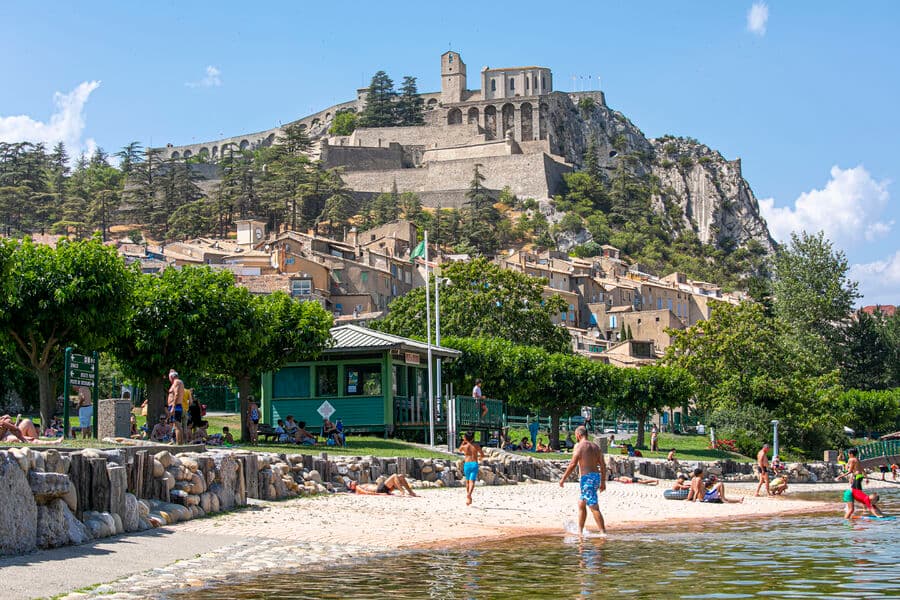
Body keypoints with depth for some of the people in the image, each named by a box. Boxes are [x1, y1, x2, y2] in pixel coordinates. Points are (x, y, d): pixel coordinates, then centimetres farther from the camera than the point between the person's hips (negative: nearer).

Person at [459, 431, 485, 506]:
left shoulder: (464, 446, -1)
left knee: (467, 481, 20)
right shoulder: (476, 446, -2)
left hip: (467, 464, 1)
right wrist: (479, 457, 27)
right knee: (472, 481, -9)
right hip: (474, 464, -1)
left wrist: (463, 442, 16)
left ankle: (468, 496, 29)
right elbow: (482, 455, 6)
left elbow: (459, 450, 23)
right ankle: (469, 494, -33)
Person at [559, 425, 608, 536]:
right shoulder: (596, 446, 16)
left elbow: (572, 464, -13)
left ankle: (603, 532, -13)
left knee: (594, 507, -9)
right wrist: (603, 482, 21)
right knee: (581, 504, 19)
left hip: (586, 478, -8)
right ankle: (580, 530, 23)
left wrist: (563, 479, -7)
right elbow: (603, 465, 15)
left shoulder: (579, 446, -7)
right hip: (596, 476, 8)